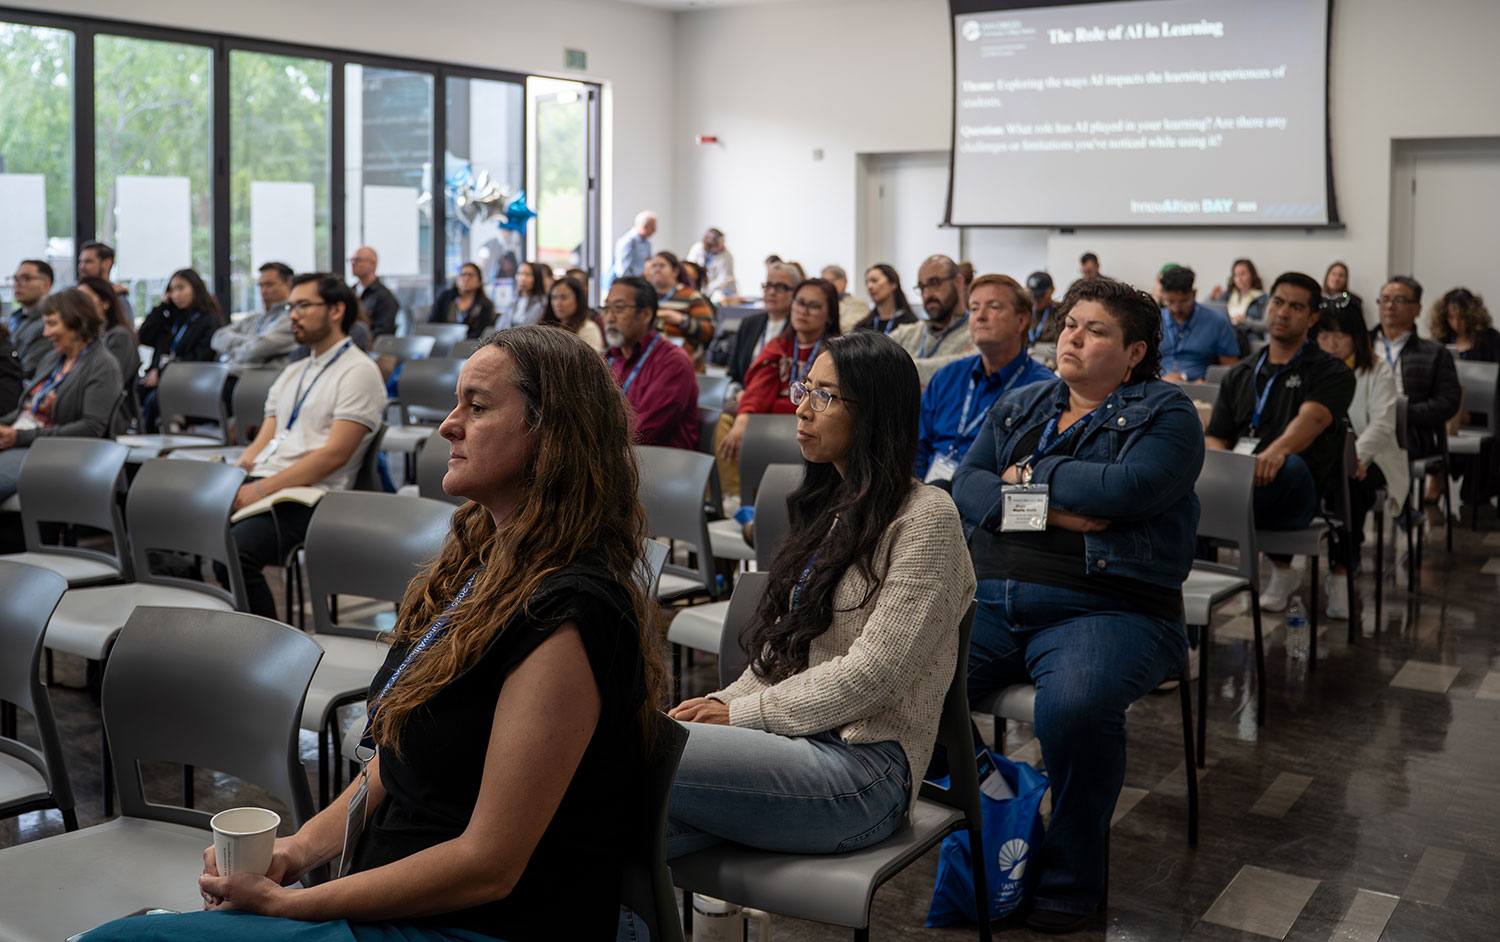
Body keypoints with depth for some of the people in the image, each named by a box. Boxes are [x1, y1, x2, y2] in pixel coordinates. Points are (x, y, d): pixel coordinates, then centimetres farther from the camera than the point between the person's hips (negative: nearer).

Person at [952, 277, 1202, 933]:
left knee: (1076, 706, -35)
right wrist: (1053, 510, -10)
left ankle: (1072, 878, -12)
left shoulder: (1165, 412, 6)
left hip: (1103, 608, -4)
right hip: (989, 601, 5)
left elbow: (1126, 488, -13)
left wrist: (1029, 475, 0)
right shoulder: (1019, 406, 21)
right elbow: (966, 486, 6)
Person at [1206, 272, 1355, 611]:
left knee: (1292, 466, -40)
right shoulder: (1239, 374, 27)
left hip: (1296, 494, -3)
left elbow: (1312, 418, -10)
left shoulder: (1332, 372, 13)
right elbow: (1215, 438, 17)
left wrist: (1278, 450, -33)